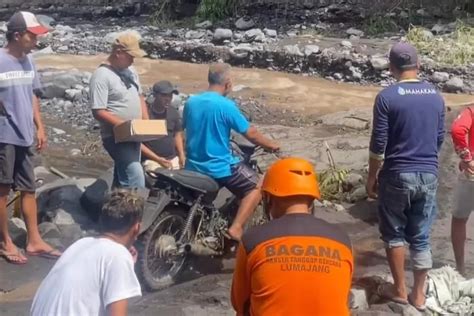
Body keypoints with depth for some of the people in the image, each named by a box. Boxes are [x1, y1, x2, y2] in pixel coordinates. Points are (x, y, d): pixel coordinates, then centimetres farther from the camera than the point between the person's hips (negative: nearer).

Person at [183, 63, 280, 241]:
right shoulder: (226, 106, -17)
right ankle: (236, 228, -5)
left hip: (193, 166, 7)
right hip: (219, 167, -7)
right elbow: (251, 133, -10)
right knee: (256, 187, 7)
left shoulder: (190, 102, 2)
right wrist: (271, 145, 7)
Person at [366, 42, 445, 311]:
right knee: (421, 237, 12)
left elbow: (378, 145, -11)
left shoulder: (387, 97, -11)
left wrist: (372, 177, 1)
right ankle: (419, 294, 20)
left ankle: (400, 289, 20)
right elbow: (440, 139, 11)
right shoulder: (436, 96, 3)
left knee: (394, 233, 13)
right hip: (429, 175, 4)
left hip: (397, 175, -4)